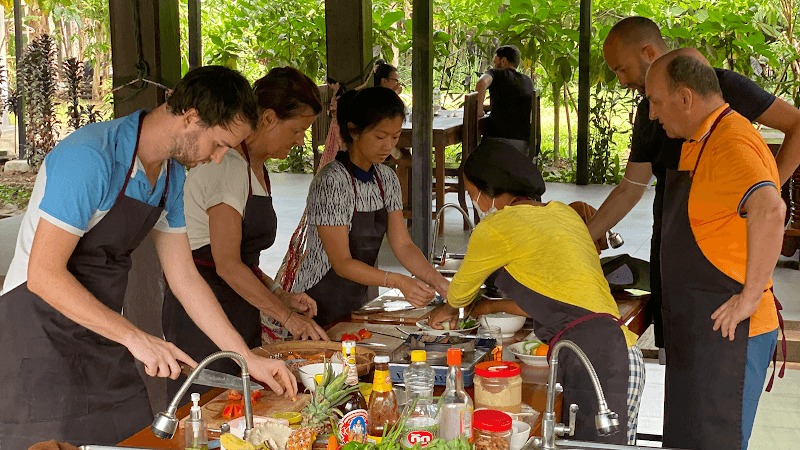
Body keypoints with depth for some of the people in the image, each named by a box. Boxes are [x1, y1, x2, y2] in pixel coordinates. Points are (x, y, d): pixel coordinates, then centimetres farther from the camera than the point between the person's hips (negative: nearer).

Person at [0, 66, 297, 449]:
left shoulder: (171, 175, 5)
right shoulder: (90, 158, -23)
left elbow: (184, 277, 10)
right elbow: (43, 275, -25)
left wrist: (247, 358, 6)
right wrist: (134, 338, -25)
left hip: (102, 335, 8)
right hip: (40, 329, -8)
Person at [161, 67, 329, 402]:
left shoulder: (256, 168, 15)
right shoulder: (227, 164, -15)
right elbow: (227, 265, -19)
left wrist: (281, 296, 6)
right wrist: (286, 316, -15)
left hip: (240, 311, 9)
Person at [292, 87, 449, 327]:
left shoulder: (386, 179, 4)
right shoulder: (331, 182, -20)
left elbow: (403, 245, 2)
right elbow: (342, 264, -21)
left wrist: (438, 282, -14)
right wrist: (399, 281, -32)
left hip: (358, 302, 7)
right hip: (321, 311, -7)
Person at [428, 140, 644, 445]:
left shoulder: (497, 227, -1)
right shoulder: (562, 213, 21)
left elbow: (460, 292, 18)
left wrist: (447, 310, 41)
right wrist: (493, 306, 42)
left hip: (598, 357, -9)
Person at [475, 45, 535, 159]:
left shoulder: (497, 73, 4)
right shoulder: (528, 81, 20)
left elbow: (482, 83, -20)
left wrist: (479, 109, -12)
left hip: (497, 137, -5)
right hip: (523, 142, 5)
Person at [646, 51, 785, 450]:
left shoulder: (731, 145, -21)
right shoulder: (699, 143, 13)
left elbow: (769, 209, -39)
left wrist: (751, 296, -32)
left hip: (728, 332, -10)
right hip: (696, 327, 10)